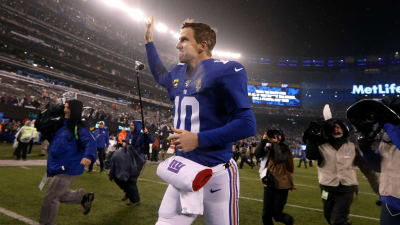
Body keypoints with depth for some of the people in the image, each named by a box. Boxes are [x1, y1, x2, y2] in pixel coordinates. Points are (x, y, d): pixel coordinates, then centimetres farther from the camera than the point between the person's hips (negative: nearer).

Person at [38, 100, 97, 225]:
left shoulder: (80, 128, -15)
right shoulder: (61, 125, 11)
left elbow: (90, 142, -30)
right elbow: (51, 138, 30)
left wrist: (88, 156, -49)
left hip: (68, 169, -9)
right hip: (57, 168, 9)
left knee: (50, 198, 0)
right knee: (60, 195, 20)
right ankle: (84, 197, 36)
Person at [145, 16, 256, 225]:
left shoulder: (225, 71, -14)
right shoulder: (179, 72, 10)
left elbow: (247, 125, -18)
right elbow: (161, 76, 35)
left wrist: (198, 139, -20)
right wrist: (149, 41, 32)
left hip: (216, 173, -6)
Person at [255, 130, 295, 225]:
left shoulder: (285, 149, -8)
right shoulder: (269, 148, 4)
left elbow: (280, 159, -27)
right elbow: (258, 154, -10)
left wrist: (275, 143, -22)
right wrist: (263, 141, -16)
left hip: (281, 186, -4)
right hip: (269, 185, 4)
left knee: (276, 214, 7)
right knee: (266, 214, 6)